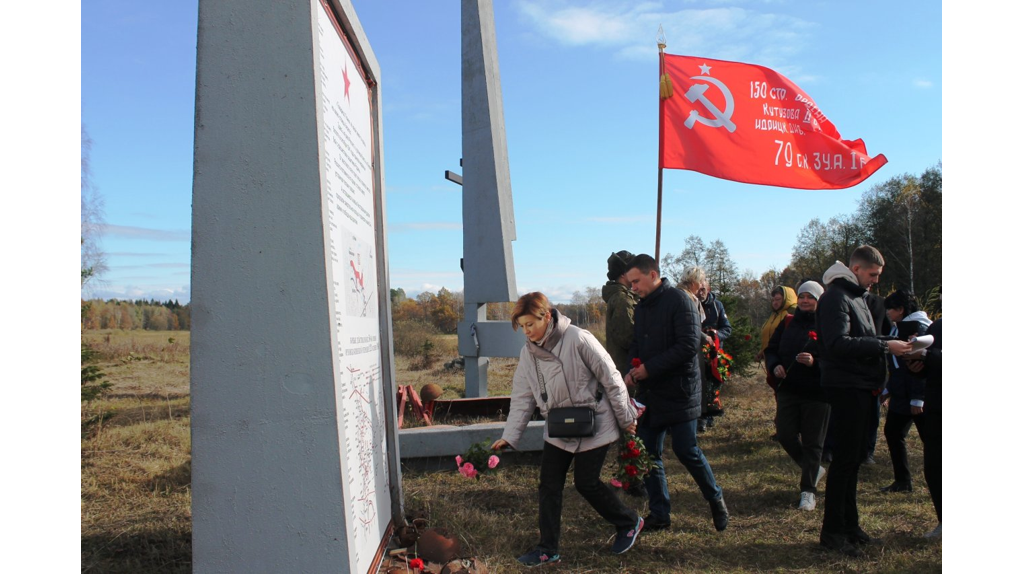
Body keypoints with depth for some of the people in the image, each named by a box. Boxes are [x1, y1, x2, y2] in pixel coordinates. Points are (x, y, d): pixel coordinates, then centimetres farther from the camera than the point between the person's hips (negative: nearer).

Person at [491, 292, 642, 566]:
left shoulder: (578, 339, -20)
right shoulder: (528, 352, -1)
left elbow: (611, 378, -13)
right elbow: (522, 397, 2)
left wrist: (626, 418, -7)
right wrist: (509, 436, -4)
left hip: (593, 425, -6)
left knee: (586, 482, 0)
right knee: (549, 485, 3)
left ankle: (629, 523, 25)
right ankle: (548, 549, 16)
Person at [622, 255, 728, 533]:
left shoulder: (679, 301, -12)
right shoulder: (641, 308, 12)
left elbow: (689, 346, -20)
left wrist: (649, 368, -18)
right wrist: (634, 369, -1)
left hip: (678, 392, -7)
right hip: (649, 392, 8)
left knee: (687, 451, -3)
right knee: (648, 454, 7)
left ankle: (716, 500, 23)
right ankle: (659, 513, 20)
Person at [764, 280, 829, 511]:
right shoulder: (787, 324, 9)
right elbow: (770, 350, 13)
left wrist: (815, 362, -27)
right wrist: (775, 366, -7)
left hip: (817, 393, -5)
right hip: (788, 390, 5)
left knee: (812, 442, 2)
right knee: (785, 435, 5)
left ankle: (808, 490, 13)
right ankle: (814, 469, 31)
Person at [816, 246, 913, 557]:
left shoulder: (857, 296, 19)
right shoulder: (835, 297, -13)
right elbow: (839, 343, -25)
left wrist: (889, 346, 8)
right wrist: (884, 347, -24)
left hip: (862, 388, 10)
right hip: (846, 387, -10)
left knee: (853, 457, 14)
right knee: (846, 458, -6)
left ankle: (849, 525, 24)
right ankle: (832, 531, 2)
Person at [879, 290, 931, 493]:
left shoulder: (918, 328, -15)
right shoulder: (897, 328, 13)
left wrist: (917, 398, -22)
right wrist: (889, 389, 20)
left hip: (917, 397, -10)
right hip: (900, 396, 10)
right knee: (892, 432, 12)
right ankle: (902, 481, 21)